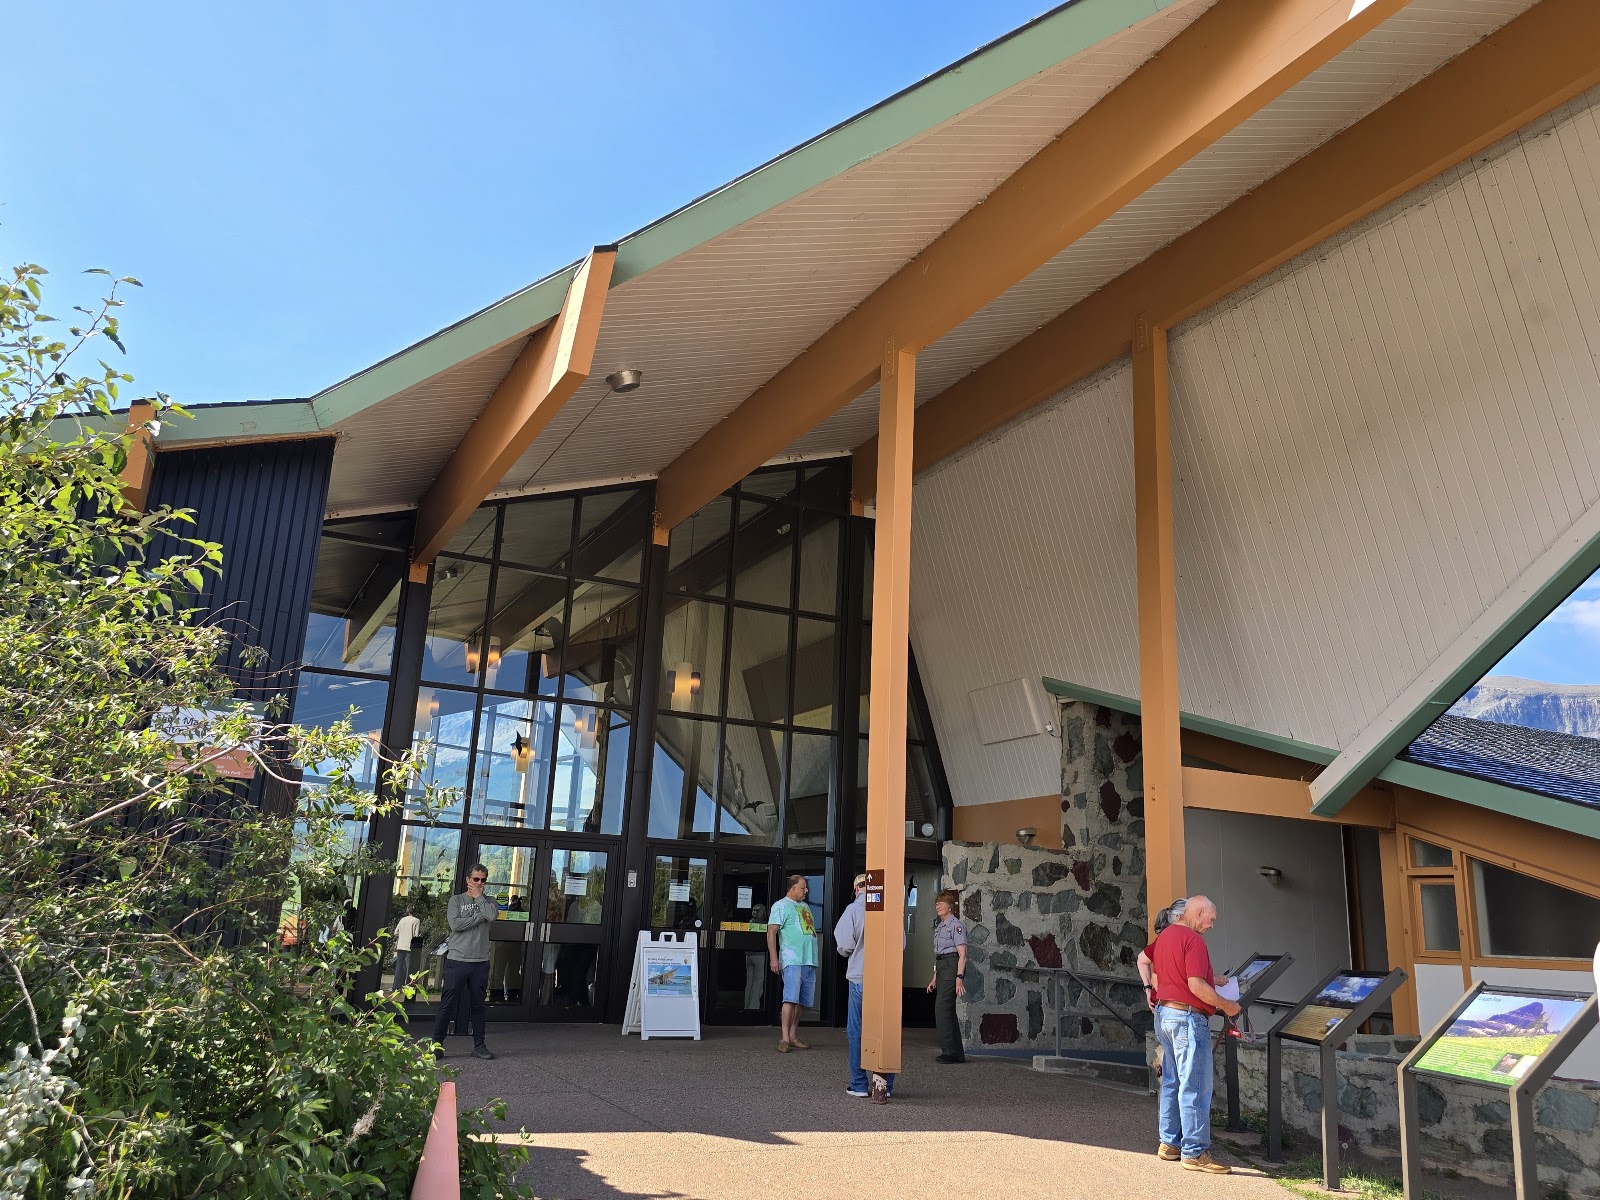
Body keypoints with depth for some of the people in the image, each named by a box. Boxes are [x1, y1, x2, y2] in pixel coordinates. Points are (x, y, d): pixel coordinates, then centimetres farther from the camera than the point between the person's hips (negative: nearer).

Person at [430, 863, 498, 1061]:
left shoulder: (489, 901, 10)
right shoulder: (457, 900, 5)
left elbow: (492, 915, -13)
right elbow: (455, 924, -11)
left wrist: (478, 897, -4)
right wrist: (480, 916, -8)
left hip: (480, 962, 2)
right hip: (457, 960, -2)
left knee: (479, 1005, 8)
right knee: (448, 1004, -1)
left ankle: (479, 1045, 15)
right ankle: (437, 1043, 7)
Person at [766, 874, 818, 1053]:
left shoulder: (805, 906, 23)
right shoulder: (781, 906, -1)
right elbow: (771, 933, -8)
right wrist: (773, 958, -17)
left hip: (809, 961, 8)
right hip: (792, 960, -8)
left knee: (801, 1001, 8)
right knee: (791, 998, -15)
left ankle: (793, 1036, 14)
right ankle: (784, 1038, -15)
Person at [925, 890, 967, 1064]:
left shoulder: (956, 925, -9)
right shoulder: (939, 926, 18)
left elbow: (962, 954, -15)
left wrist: (959, 977, -23)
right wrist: (935, 978, 20)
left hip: (952, 966, -10)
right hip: (941, 967, 10)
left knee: (942, 1008, -13)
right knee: (947, 1010, 9)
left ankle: (949, 1051, -9)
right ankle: (958, 1053, 14)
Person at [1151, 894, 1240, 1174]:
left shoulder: (1163, 936, 14)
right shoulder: (1193, 940, -16)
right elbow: (1196, 985, -22)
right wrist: (1226, 1005, -10)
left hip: (1163, 1014, 10)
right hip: (1187, 1017, -10)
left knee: (1172, 1082, 15)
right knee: (1195, 1086, -5)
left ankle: (1170, 1143, 21)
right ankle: (1195, 1152, -2)